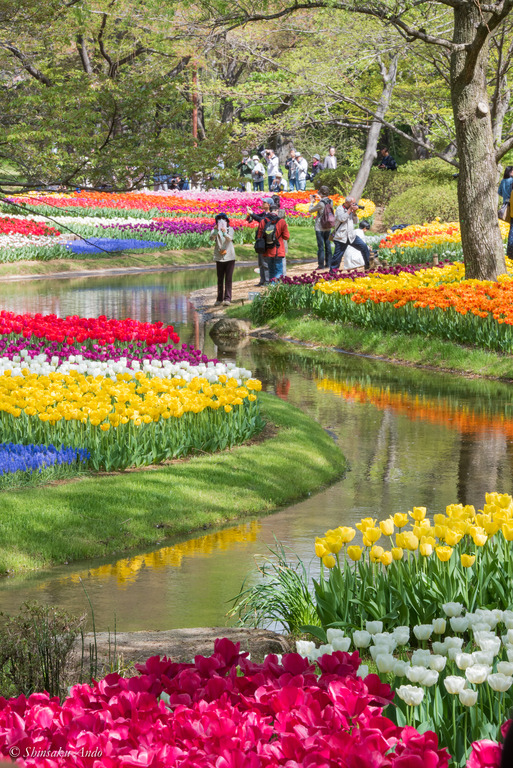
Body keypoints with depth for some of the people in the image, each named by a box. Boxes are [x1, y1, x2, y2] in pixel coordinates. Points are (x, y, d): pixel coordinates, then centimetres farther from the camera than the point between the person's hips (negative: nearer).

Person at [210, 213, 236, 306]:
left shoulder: (230, 229, 1)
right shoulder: (216, 230, 2)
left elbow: (230, 238, -17)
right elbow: (212, 237, -18)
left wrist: (224, 233, -38)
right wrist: (215, 230, -37)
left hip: (229, 257, -1)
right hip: (219, 258, 1)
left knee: (228, 279, -5)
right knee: (220, 279, 7)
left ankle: (227, 298, -5)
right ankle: (219, 299, 14)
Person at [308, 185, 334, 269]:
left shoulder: (320, 204, -20)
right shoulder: (330, 202, -2)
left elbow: (310, 211, -8)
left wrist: (312, 202, 6)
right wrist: (320, 200, 23)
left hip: (320, 228, -6)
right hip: (328, 227, 6)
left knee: (321, 246, 0)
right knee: (328, 245, 15)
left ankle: (321, 265, 4)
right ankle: (328, 263, 21)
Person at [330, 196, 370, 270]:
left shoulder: (351, 210, 13)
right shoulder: (340, 209, -5)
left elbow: (356, 222, 12)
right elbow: (342, 218, -23)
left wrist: (354, 212, -2)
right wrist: (350, 210, -17)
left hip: (351, 236, 6)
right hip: (341, 237, -6)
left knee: (364, 247, -3)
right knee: (338, 254, -4)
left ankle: (368, 265, 8)